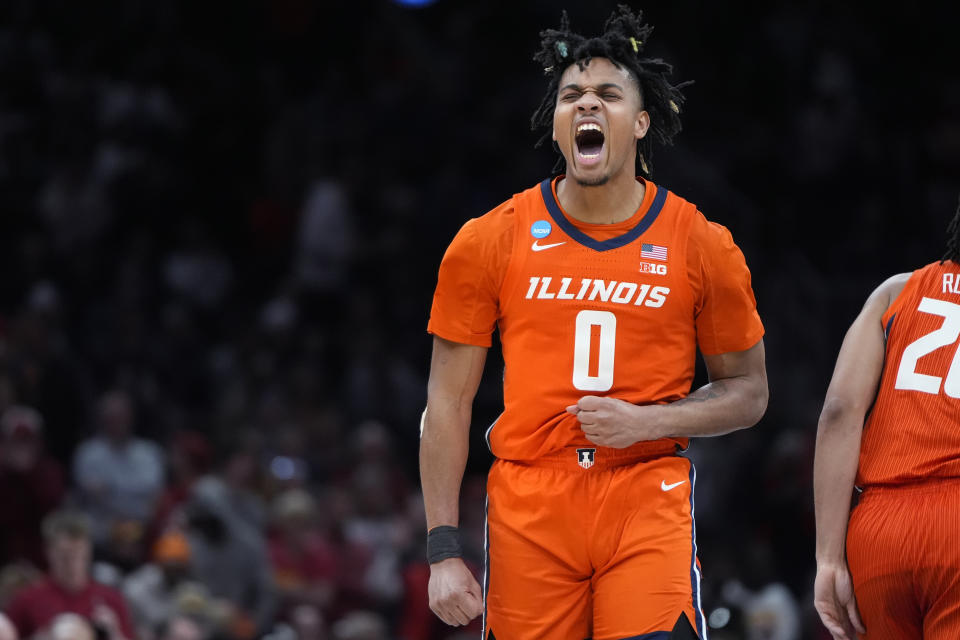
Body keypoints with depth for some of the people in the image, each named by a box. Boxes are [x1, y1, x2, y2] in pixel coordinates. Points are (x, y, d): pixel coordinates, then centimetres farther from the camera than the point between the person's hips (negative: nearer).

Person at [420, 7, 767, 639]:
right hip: (528, 512, 1)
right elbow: (448, 402, 6)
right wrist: (444, 550, -2)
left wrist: (647, 421, -8)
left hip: (649, 503, -1)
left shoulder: (702, 246, 3)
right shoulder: (490, 242, 3)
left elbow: (747, 391, 12)